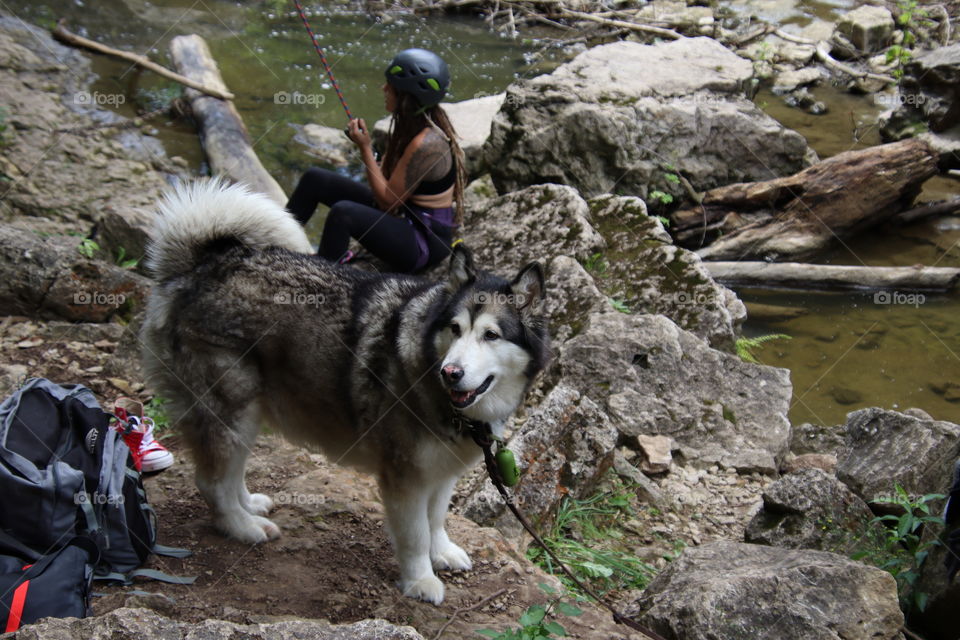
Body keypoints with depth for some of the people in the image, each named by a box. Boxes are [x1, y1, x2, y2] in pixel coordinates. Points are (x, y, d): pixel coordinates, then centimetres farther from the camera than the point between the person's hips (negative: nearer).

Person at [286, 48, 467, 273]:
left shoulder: (425, 144, -28)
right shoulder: (417, 122, 1)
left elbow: (388, 200, -21)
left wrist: (366, 149, -19)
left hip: (425, 243, -10)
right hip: (400, 214, 10)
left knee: (343, 213, -36)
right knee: (315, 179, 6)